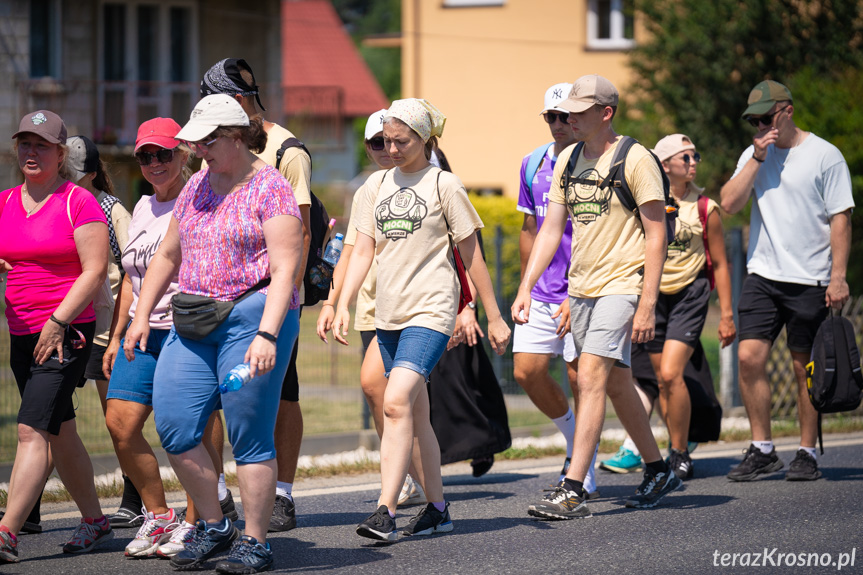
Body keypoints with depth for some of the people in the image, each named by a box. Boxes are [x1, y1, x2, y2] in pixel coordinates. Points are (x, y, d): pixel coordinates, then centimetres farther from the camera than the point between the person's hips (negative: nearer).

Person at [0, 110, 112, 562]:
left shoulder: (79, 202, -6)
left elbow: (95, 271, -11)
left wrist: (57, 322, -17)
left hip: (67, 332, -7)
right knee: (59, 433, 14)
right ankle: (94, 521, 27)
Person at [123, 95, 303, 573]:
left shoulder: (270, 189, -7)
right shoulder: (198, 186, 15)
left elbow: (284, 270, -14)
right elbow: (167, 256, 24)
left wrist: (267, 335, -24)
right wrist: (141, 315, 16)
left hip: (253, 318, -7)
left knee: (249, 436, -5)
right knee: (173, 424, -3)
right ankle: (212, 525, 13)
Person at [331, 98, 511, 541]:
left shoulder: (444, 185, -1)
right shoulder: (377, 187, 12)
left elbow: (471, 255, 1)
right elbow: (362, 251, 13)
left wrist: (493, 317, 3)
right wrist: (343, 306, 1)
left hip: (431, 311, -6)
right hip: (389, 313, 6)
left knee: (397, 403, -20)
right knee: (416, 413, 10)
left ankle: (385, 512, -24)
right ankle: (436, 509, 20)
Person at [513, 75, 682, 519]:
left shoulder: (636, 161, -11)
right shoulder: (568, 161, 10)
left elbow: (656, 237, -12)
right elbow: (551, 230, 12)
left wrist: (647, 304, -17)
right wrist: (526, 288, 3)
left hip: (621, 284, -8)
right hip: (579, 286, 8)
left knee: (591, 378, -16)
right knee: (616, 383, 14)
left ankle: (573, 491, -19)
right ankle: (658, 471, 29)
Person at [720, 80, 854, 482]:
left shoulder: (824, 155, -3)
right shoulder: (753, 155, 11)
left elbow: (840, 219, -4)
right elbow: (730, 204, 0)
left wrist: (838, 277, -10)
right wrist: (757, 159, -7)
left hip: (809, 281, -4)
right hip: (762, 275, 4)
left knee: (805, 367, 1)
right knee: (749, 357, -6)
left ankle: (807, 453, 11)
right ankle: (762, 451, 4)